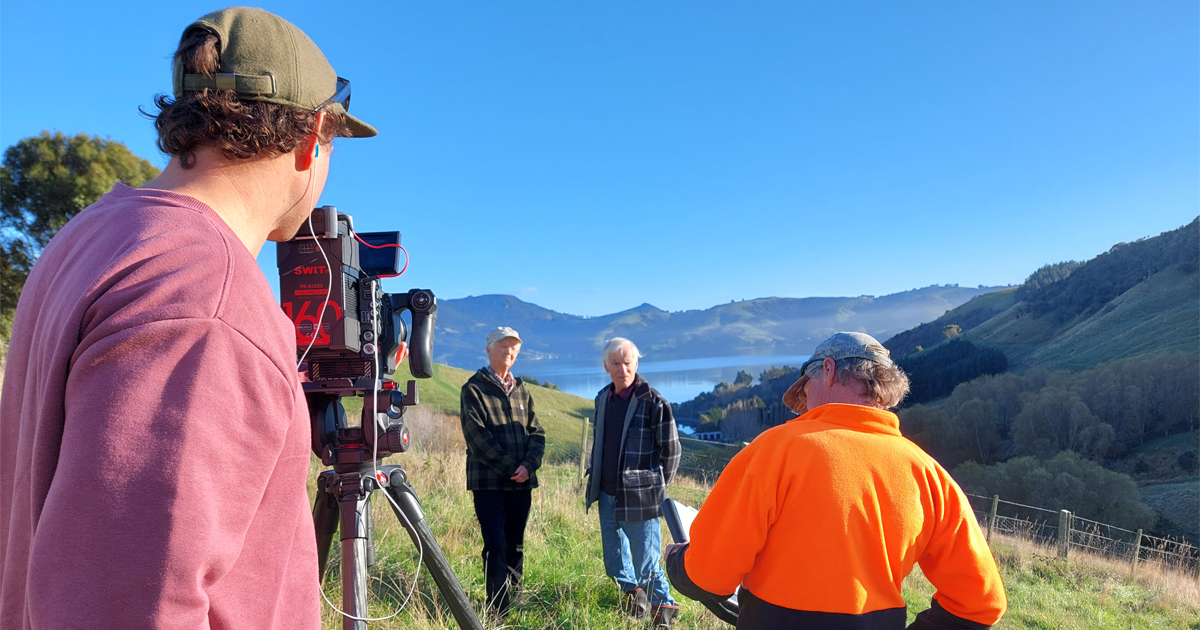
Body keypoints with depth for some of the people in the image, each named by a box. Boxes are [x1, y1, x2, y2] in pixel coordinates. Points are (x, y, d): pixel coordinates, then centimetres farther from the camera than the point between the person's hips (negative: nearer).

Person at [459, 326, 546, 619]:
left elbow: (537, 432, 10)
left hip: (522, 481, 5)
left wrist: (528, 465, -8)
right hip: (489, 481, -5)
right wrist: (509, 467, -15)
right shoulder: (474, 388, -2)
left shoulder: (521, 389, 16)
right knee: (496, 547, -6)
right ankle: (499, 612, 2)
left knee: (516, 546, 12)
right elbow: (477, 436, -11)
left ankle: (515, 601, 26)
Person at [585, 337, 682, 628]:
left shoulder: (654, 402, -14)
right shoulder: (603, 398, 7)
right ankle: (631, 592, 44)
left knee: (646, 563, 3)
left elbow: (671, 451, -8)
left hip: (638, 500, -6)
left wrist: (654, 489, -3)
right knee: (615, 565, 19)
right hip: (607, 496, 6)